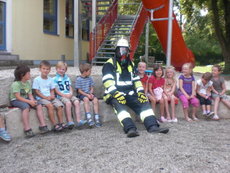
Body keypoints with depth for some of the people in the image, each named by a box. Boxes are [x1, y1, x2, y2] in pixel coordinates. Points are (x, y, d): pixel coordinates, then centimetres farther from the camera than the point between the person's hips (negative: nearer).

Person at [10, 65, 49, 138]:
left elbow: (30, 94, 4)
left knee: (39, 105, -13)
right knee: (26, 106, -37)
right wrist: (29, 101, -28)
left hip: (26, 99, 7)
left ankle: (42, 125, -16)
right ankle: (27, 129, -38)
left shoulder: (28, 83, 8)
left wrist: (33, 100, -18)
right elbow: (18, 97, -22)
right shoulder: (16, 84, -15)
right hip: (15, 101, -7)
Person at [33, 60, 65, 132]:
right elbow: (36, 92, -5)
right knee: (50, 105, -31)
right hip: (41, 98, -5)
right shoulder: (37, 79, -1)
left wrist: (52, 95, -6)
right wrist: (45, 97, -14)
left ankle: (61, 123, -12)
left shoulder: (50, 79, 14)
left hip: (50, 97, 5)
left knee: (59, 105, -19)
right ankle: (55, 125, -29)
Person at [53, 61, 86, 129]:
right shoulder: (55, 79, 6)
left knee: (77, 102, -23)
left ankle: (78, 121, -27)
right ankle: (70, 122, -32)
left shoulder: (67, 78, 23)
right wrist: (64, 95, -13)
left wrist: (71, 94, -4)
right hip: (61, 96, -5)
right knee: (68, 102, -33)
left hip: (69, 95, 5)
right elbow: (56, 90, -2)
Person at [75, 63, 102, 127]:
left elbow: (92, 88, 12)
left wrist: (91, 93, -8)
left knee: (95, 100, -23)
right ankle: (89, 118, -41)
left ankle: (97, 119, -22)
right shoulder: (78, 79, -5)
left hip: (89, 93, 4)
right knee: (86, 99, -35)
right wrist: (87, 95, -17)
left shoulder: (90, 78, 11)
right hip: (82, 94, -4)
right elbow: (79, 90, -7)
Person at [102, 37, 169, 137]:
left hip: (129, 93, 6)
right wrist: (116, 93, -28)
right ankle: (130, 129, -51)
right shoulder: (110, 64, -2)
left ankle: (153, 126, -28)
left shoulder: (131, 64, 20)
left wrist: (140, 91, 0)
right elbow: (108, 81, -14)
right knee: (119, 105, -36)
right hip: (114, 95, -6)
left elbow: (136, 79, 18)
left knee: (144, 103, -16)